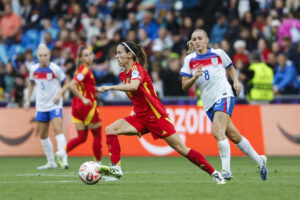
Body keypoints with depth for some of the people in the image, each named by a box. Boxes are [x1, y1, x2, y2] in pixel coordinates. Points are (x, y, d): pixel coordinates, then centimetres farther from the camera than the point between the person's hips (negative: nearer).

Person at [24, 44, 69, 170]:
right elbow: (32, 84, 19)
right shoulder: (34, 69, 1)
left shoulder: (55, 69, -12)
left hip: (55, 105, -5)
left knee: (58, 129, -21)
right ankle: (51, 162, 19)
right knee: (43, 134, 8)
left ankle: (63, 160, -28)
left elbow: (66, 83, -3)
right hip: (41, 106, 5)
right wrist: (28, 100, 15)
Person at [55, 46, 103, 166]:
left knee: (81, 137, 9)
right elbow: (71, 85, -26)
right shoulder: (85, 70, -16)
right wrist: (83, 99, -28)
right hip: (87, 105, -9)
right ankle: (98, 163, 13)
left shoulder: (81, 69, 11)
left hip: (77, 105, 9)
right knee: (97, 135, 6)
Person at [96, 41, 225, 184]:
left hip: (156, 116, -8)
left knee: (181, 148, -6)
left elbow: (133, 86, -39)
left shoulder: (137, 69, -17)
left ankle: (213, 173, 4)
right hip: (140, 117, 8)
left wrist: (110, 87, -40)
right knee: (110, 130, -12)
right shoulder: (123, 75, 8)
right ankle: (116, 168, -18)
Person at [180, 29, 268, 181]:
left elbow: (230, 67, 22)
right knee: (234, 136, 9)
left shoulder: (218, 54, 3)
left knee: (218, 132, -24)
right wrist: (195, 77, -15)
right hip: (208, 102, 4)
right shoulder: (189, 60, 6)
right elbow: (184, 86, 3)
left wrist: (236, 81, 6)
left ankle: (226, 170, -26)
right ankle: (259, 161, 26)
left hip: (223, 96, -4)